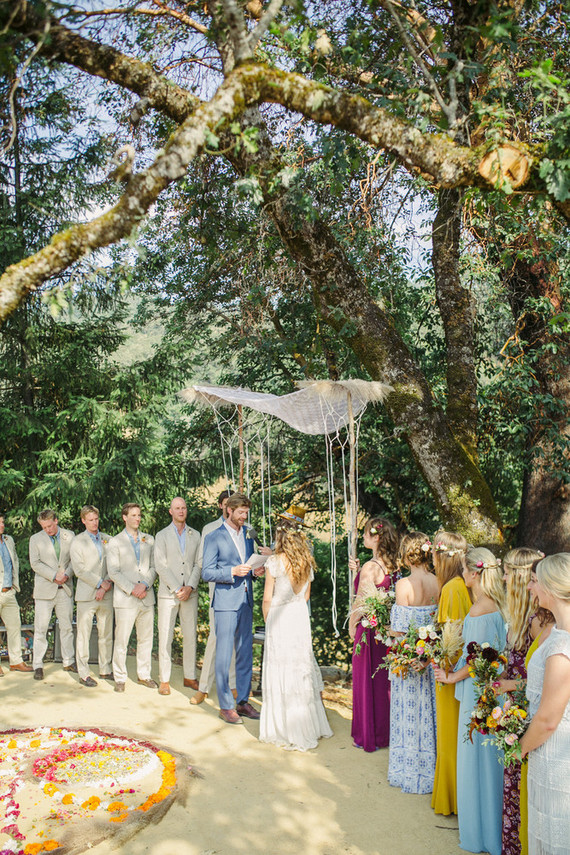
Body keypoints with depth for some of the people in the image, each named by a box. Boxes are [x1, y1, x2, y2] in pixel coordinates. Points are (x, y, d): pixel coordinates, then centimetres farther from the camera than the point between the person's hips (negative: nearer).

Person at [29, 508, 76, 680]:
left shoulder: (69, 536, 6)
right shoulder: (35, 539, 3)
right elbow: (35, 563, -6)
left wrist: (67, 574, -13)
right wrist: (54, 576, -14)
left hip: (65, 589, 2)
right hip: (44, 589, -2)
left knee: (67, 627, 9)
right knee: (40, 629, -2)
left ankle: (69, 662, 20)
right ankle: (38, 666, 6)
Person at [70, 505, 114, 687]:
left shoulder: (108, 539, 11)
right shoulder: (77, 541, 2)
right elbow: (79, 569, -7)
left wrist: (105, 585, -8)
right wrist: (100, 583, -12)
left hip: (106, 594, 3)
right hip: (86, 594, -3)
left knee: (106, 634, 8)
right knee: (84, 634, -1)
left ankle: (105, 670, 19)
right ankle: (83, 674, 7)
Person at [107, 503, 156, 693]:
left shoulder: (148, 540, 12)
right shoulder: (115, 542, 2)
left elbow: (154, 567, 9)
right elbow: (113, 572, -4)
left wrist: (145, 584, -8)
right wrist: (131, 589, -13)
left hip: (147, 598, 3)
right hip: (125, 599, -3)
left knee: (146, 639, 9)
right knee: (121, 640, -1)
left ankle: (144, 675, 22)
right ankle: (120, 678, 12)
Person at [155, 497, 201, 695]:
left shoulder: (195, 535, 10)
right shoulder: (162, 535, 4)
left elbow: (198, 564, 5)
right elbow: (160, 566, -4)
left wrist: (190, 587, -9)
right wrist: (177, 589, -11)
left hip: (190, 594, 2)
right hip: (168, 593, -2)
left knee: (190, 636, 5)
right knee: (165, 636, -1)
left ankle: (190, 676, 17)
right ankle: (164, 680, 8)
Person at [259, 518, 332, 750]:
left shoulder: (275, 562, -12)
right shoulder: (307, 563, 4)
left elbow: (267, 598, -9)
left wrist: (267, 620, 5)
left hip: (279, 618, -6)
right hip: (301, 618, 6)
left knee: (281, 671, 3)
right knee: (302, 669, 15)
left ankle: (286, 731, 10)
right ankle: (310, 726, 25)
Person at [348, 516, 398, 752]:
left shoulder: (371, 567, -21)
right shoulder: (390, 565, 2)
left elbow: (361, 602, -16)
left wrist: (352, 626, -2)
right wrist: (358, 571, 7)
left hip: (368, 629, -8)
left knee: (366, 682, 6)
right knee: (383, 681, 18)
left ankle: (367, 737, 18)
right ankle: (385, 731, 30)